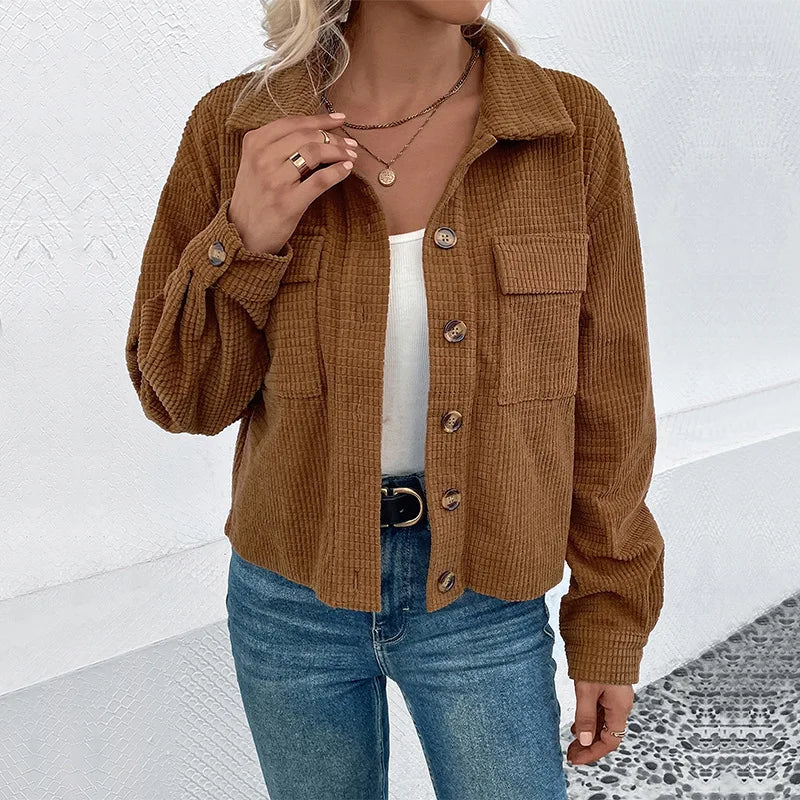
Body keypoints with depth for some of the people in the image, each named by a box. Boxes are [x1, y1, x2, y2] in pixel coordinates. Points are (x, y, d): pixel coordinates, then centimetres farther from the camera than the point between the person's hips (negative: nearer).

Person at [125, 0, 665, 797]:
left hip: (480, 602, 0)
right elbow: (182, 393, -6)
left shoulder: (572, 124, -13)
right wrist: (243, 242, -25)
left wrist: (611, 627, -1)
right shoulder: (239, 128, -11)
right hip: (293, 591, 1)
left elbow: (604, 398, -6)